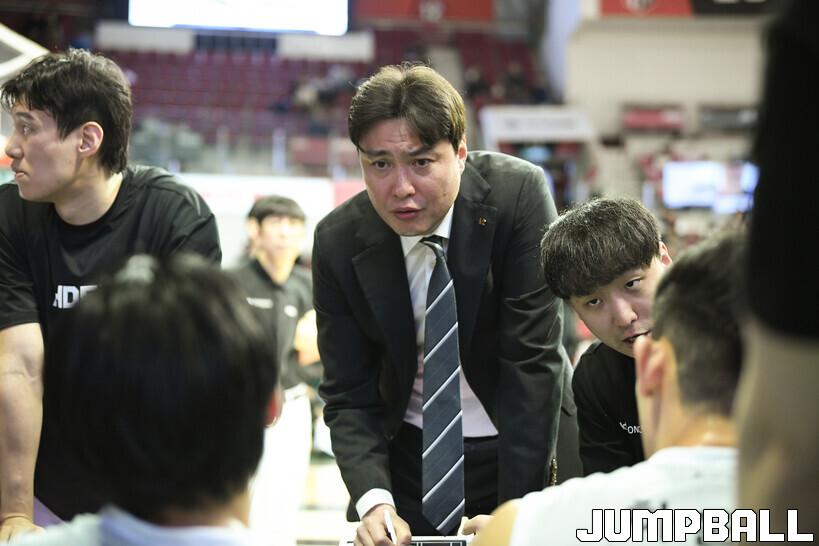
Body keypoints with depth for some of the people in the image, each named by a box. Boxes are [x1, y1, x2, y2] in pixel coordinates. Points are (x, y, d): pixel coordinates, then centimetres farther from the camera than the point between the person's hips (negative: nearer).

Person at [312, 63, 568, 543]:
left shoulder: (519, 194, -20)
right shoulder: (338, 242, -12)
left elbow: (533, 363, -21)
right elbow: (349, 397, -8)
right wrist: (373, 501, -24)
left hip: (526, 449, -1)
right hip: (406, 461, 2)